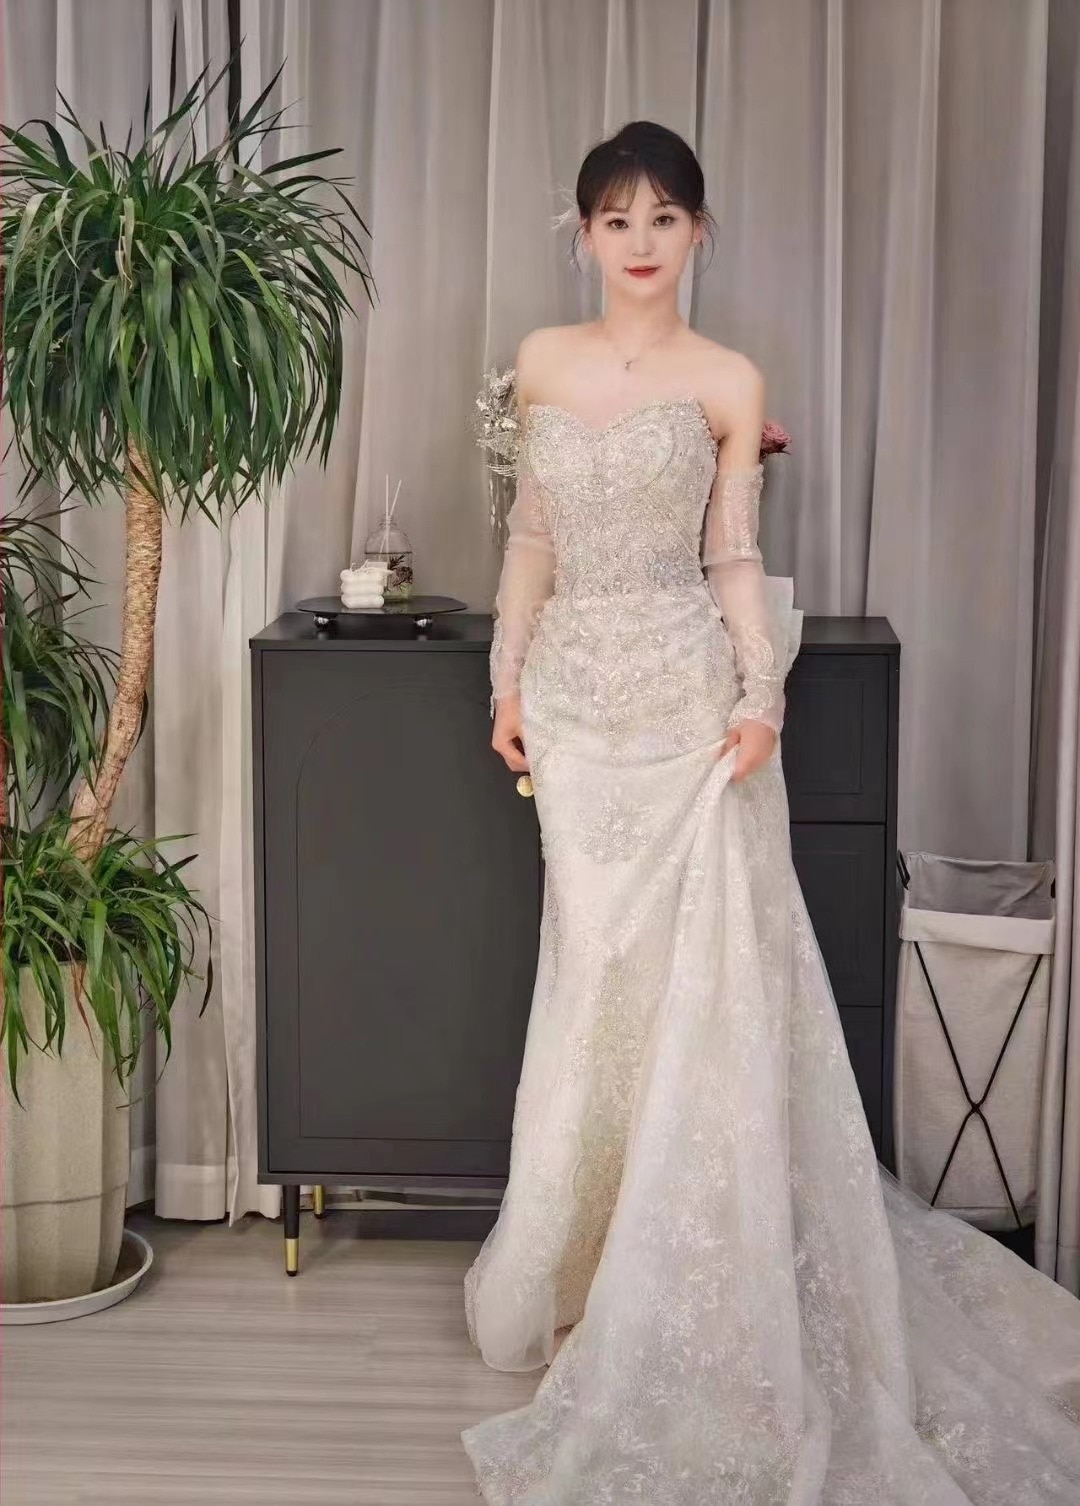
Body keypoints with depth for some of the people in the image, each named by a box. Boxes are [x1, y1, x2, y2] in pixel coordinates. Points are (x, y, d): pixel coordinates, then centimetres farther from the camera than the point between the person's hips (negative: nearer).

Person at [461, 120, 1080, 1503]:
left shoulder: (728, 383, -2)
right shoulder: (543, 361, 7)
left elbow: (734, 559, -1)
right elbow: (532, 536, 13)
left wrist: (763, 693, -13)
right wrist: (508, 677, 10)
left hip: (688, 692, -3)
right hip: (577, 692, 3)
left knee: (699, 977, -1)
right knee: (597, 970, 8)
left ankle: (680, 1283, 12)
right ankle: (591, 1261, 23)